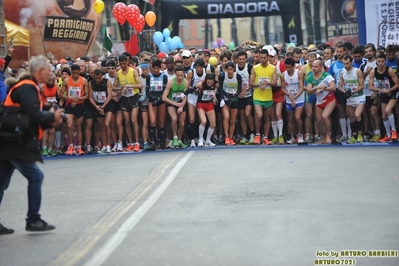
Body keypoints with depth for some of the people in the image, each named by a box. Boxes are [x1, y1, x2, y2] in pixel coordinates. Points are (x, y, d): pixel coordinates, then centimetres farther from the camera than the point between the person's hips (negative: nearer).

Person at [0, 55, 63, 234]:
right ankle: (33, 220, 2)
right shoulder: (27, 88, -13)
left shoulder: (26, 87, 18)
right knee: (35, 177, -4)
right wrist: (52, 116, -7)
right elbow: (34, 115, -24)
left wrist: (50, 122, 6)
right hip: (16, 144, -10)